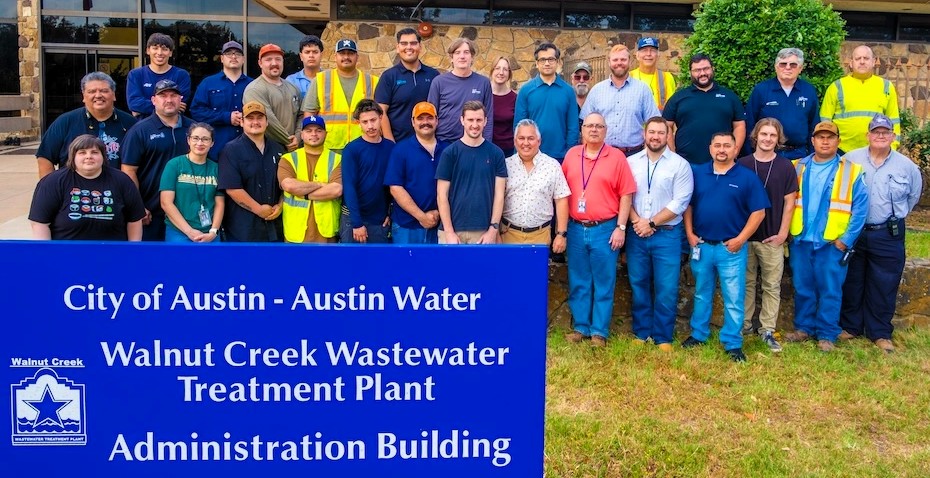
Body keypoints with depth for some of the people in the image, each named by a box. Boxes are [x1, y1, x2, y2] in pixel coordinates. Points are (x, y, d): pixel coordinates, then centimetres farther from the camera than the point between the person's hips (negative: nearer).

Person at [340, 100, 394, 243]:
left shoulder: (391, 148, 2)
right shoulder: (351, 149, -8)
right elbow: (349, 187, -12)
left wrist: (391, 213, 2)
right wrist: (357, 222, -16)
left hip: (381, 220, 3)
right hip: (353, 218, -3)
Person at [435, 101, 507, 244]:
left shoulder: (496, 153, 3)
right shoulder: (450, 153, -1)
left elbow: (499, 194, 3)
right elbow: (442, 195, -2)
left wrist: (493, 229, -4)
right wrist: (449, 232, -8)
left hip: (484, 231, 1)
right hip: (453, 229, -1)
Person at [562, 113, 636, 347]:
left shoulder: (617, 157, -2)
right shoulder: (571, 155, 8)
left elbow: (626, 195, -3)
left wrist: (621, 227, -9)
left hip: (605, 230, -3)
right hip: (576, 229, 3)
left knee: (604, 283, 3)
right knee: (578, 283, 10)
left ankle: (599, 332, 11)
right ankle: (580, 327, 21)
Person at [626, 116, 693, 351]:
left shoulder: (680, 164, -1)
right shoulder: (631, 162, 7)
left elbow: (680, 203, -8)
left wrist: (651, 223, -11)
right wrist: (636, 221, -12)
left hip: (667, 235, -2)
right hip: (636, 234, 3)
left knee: (666, 289, -1)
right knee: (638, 285, 9)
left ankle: (663, 337, 11)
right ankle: (641, 332, 22)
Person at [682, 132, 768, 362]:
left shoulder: (747, 177, -4)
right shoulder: (698, 173, 4)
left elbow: (758, 212, -4)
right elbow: (688, 205, 9)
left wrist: (741, 239, -11)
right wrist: (690, 234, 0)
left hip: (731, 248, -3)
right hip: (701, 245, 3)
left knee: (734, 298, 1)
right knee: (701, 294, 16)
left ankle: (733, 343, 11)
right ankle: (698, 334, 30)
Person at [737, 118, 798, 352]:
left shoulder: (785, 167, 1)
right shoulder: (742, 164, 1)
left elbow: (789, 203, 2)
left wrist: (783, 233, -4)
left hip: (772, 238, -1)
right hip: (744, 236, 1)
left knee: (772, 286, 3)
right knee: (745, 283, 10)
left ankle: (767, 330, 11)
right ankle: (744, 324, 21)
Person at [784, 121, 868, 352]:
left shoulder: (851, 171, -1)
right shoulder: (797, 168, 7)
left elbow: (861, 208, -3)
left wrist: (846, 239, -8)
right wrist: (785, 234, 0)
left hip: (832, 244, -2)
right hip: (800, 242, 2)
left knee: (830, 291, 3)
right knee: (803, 289, 11)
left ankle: (827, 334, 14)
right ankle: (804, 327, 24)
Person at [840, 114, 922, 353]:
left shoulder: (906, 166, 0)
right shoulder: (850, 159, -3)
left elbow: (914, 195, 16)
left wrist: (896, 216, 16)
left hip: (888, 236, 0)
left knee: (884, 286, 5)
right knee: (851, 282, 10)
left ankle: (880, 333, 18)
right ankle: (849, 326, 23)